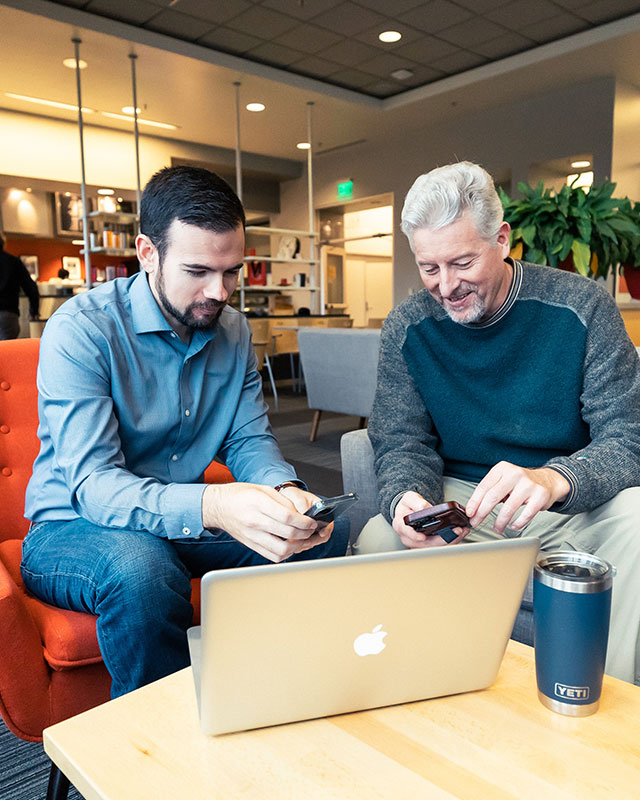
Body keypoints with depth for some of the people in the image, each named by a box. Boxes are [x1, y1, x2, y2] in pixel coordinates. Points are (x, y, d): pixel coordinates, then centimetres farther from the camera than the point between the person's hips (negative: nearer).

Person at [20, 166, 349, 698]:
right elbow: (93, 485, -27)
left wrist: (286, 490, -25)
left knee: (325, 535, -12)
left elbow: (250, 439, 0)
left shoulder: (233, 330, 1)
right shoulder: (81, 331, -19)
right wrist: (211, 507, -46)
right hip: (73, 527, -5)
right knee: (141, 569, -38)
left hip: (184, 520, 5)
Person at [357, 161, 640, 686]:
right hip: (459, 501, 1)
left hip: (573, 504, 0)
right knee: (376, 541, -27)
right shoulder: (407, 329, -5)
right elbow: (402, 443, -3)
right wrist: (405, 496, -29)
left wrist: (552, 479, -38)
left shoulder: (581, 307, -11)